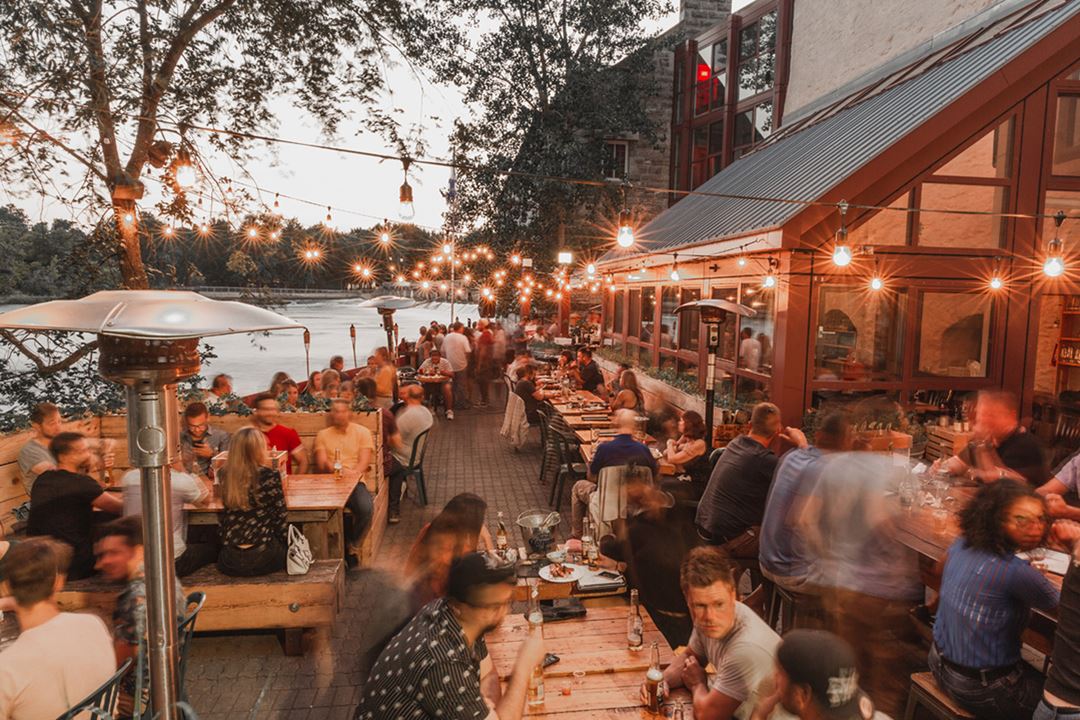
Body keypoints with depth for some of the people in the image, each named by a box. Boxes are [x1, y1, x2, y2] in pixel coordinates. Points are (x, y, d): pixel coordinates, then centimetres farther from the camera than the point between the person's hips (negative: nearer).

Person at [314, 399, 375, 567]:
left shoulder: (362, 432, 13)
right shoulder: (322, 435, 17)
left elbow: (364, 462, 2)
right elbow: (321, 465, 5)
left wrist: (353, 473, -20)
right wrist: (338, 471, -16)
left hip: (355, 482, -1)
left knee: (367, 508, -31)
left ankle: (353, 547, -4)